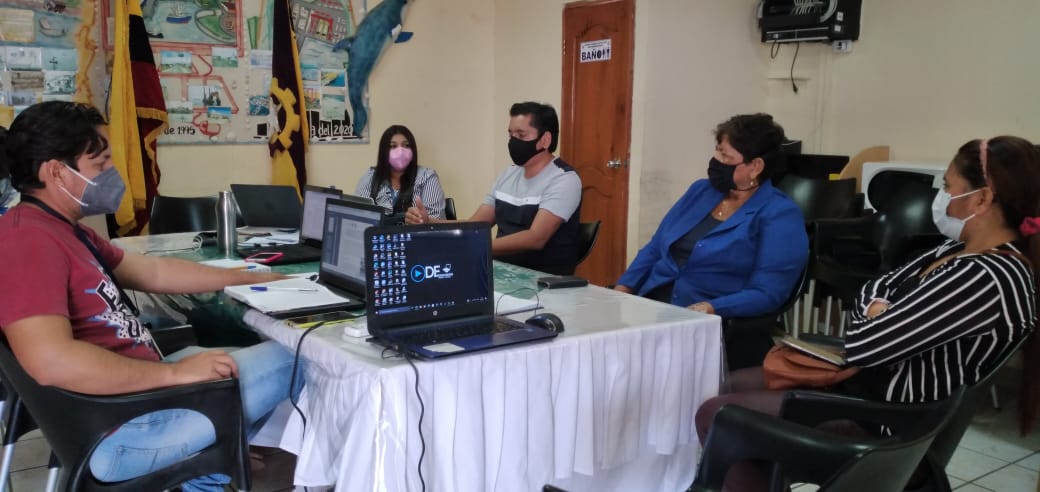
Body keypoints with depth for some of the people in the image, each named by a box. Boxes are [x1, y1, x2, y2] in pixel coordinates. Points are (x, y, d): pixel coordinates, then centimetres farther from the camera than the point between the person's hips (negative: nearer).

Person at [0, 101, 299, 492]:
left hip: (129, 390, 11)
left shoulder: (65, 231, 12)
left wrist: (256, 279, 18)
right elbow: (50, 361, -33)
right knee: (284, 359, -5)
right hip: (116, 432, -11)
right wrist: (175, 372, -26)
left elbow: (154, 273, 17)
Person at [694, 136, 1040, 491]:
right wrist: (880, 317, -13)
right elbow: (872, 290, 9)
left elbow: (862, 346, -28)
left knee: (715, 415, -9)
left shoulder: (987, 280, -28)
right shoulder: (960, 249, 3)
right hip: (873, 382, 10)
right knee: (733, 385, 17)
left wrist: (874, 319, -5)